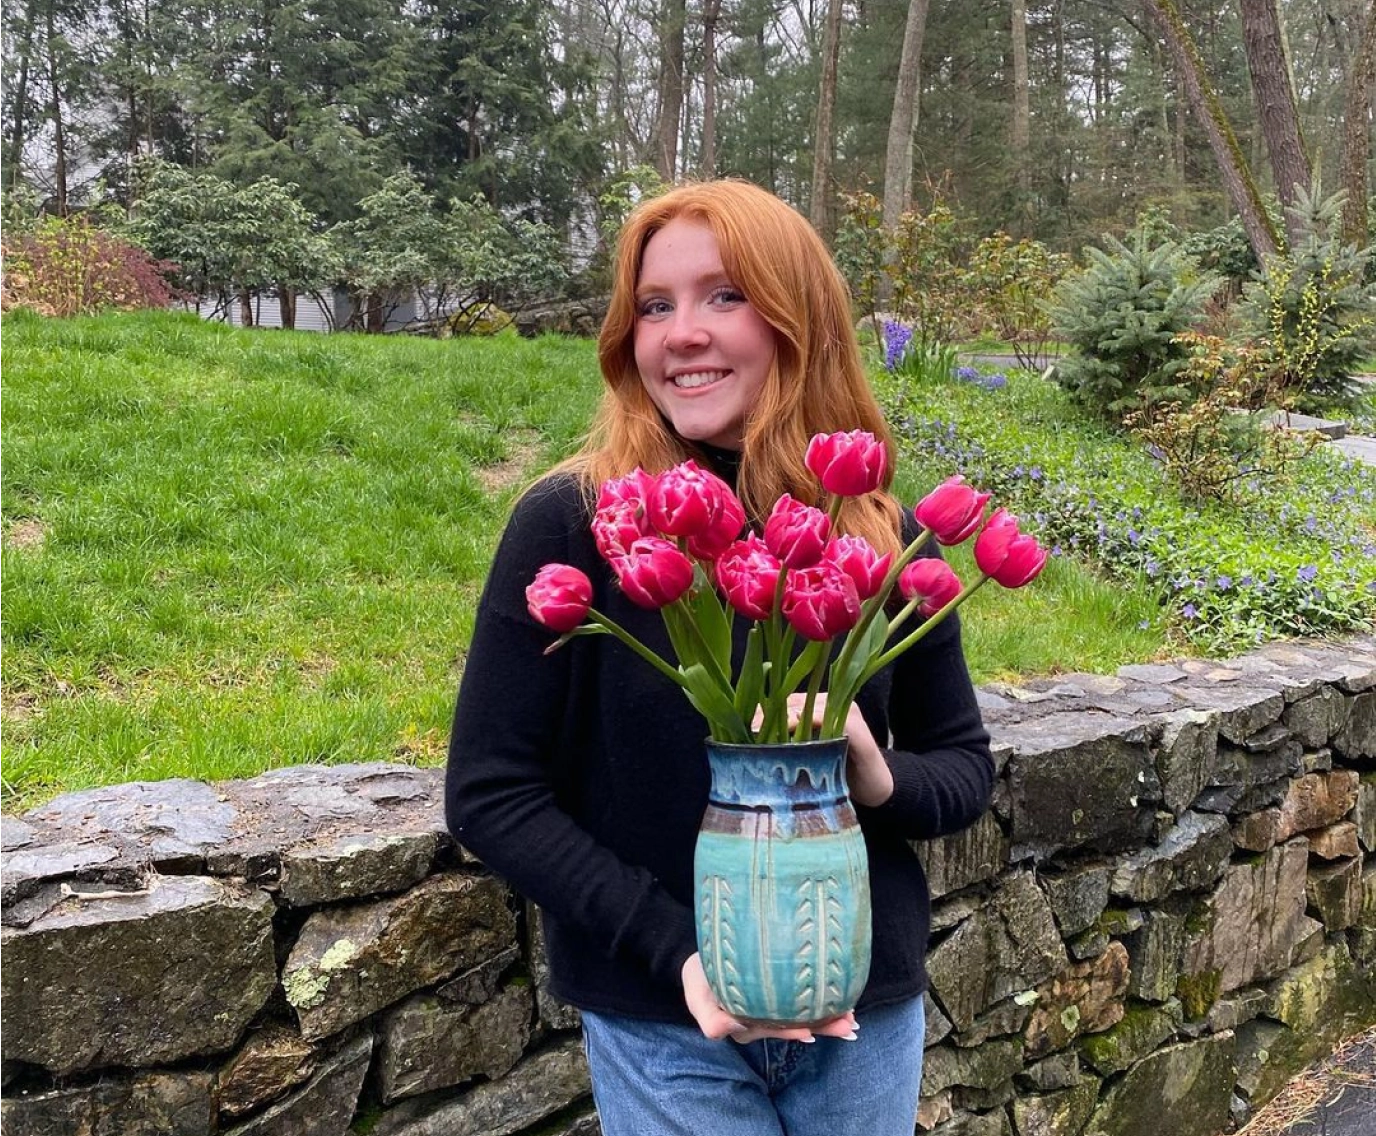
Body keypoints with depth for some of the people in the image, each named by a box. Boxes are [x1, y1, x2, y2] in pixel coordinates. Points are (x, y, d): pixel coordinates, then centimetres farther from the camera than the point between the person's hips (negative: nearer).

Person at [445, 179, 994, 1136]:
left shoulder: (882, 537, -5)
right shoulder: (570, 525, -13)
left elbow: (966, 767, 4)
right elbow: (490, 792, -11)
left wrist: (880, 779, -17)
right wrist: (678, 952, -18)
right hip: (664, 1026, -3)